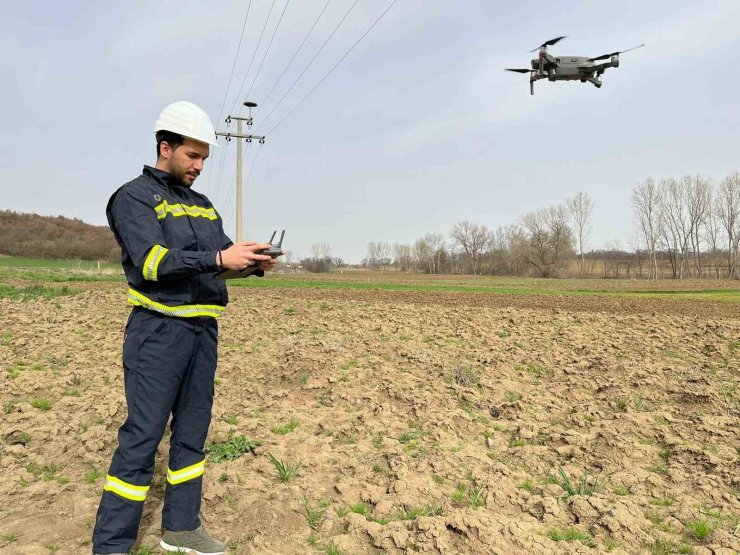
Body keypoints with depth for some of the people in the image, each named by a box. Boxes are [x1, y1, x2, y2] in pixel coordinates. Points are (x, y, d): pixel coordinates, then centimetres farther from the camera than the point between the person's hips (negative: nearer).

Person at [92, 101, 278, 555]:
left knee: (193, 428, 12)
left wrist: (256, 262, -8)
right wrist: (219, 258, -27)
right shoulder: (134, 197, -4)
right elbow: (153, 261, -18)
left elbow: (226, 254, 14)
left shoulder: (204, 205, 17)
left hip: (203, 328, 7)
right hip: (159, 329, -7)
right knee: (143, 436, -5)